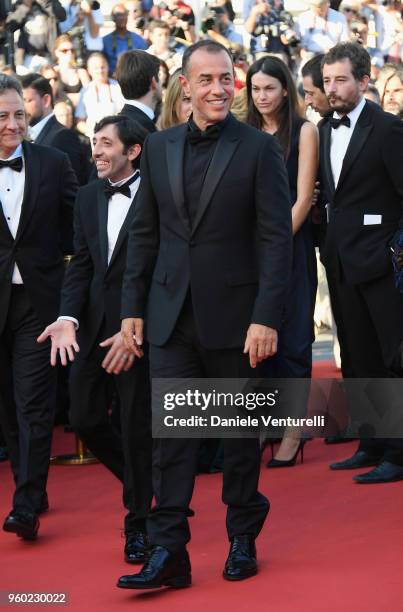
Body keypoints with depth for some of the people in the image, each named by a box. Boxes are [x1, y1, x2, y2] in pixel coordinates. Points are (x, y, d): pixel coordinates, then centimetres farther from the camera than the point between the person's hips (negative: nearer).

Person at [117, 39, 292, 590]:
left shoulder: (259, 148, -5)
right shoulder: (159, 148, 7)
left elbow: (276, 237, -8)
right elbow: (144, 232, 11)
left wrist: (266, 317, -15)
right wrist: (133, 307, 6)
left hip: (234, 314, -3)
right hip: (172, 316, 3)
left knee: (241, 431, 9)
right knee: (171, 432, -1)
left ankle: (243, 540, 22)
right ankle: (169, 552, 1)